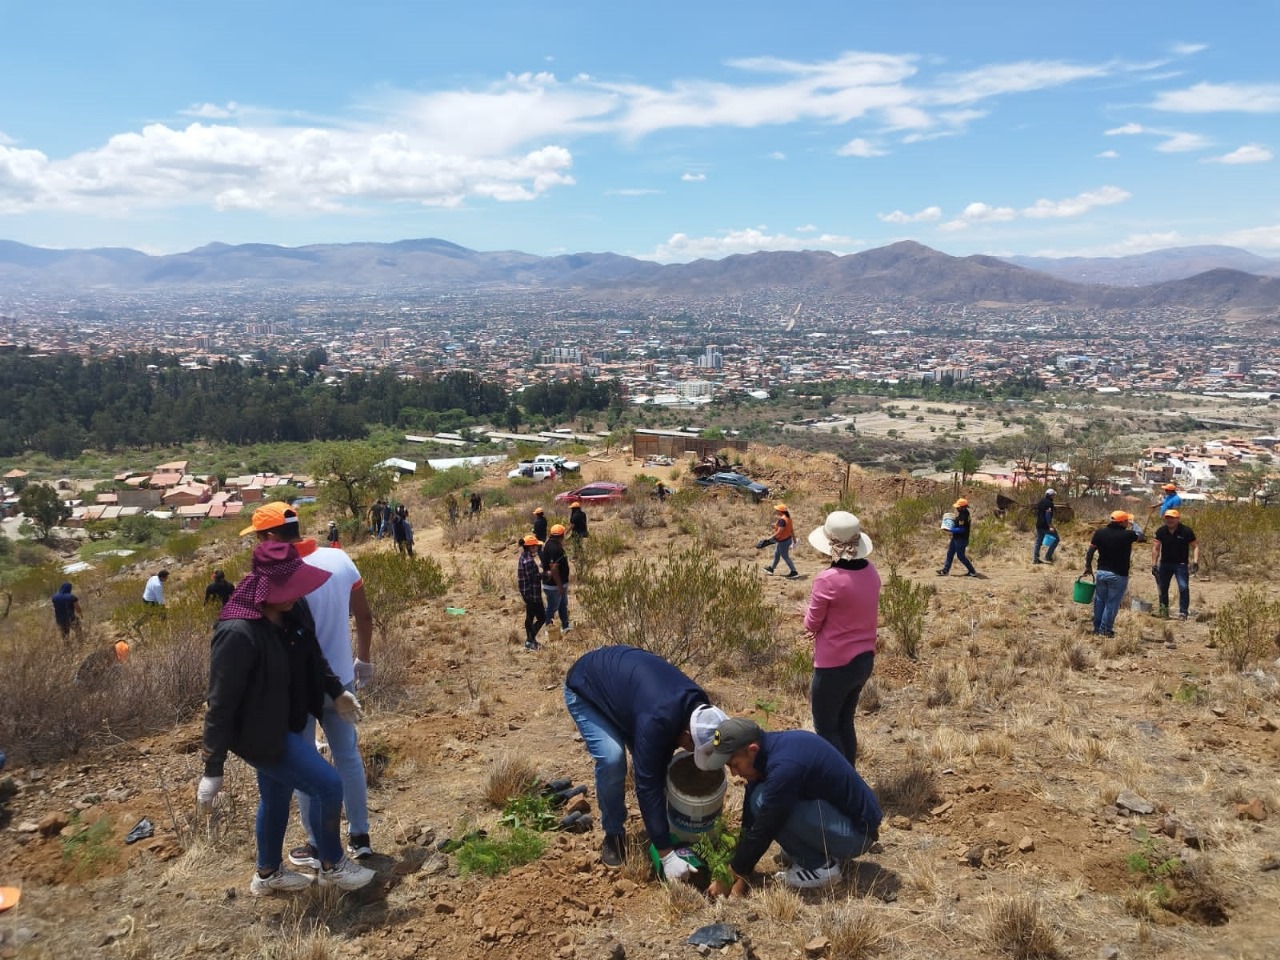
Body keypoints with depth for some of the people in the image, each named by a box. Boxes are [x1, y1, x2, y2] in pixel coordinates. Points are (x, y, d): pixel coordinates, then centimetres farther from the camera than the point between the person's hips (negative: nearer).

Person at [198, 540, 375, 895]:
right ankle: (332, 866, 19)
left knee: (277, 796, 24)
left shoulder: (294, 611, -8)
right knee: (328, 786, -5)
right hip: (260, 734, -8)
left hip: (288, 725, 8)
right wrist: (213, 770, -20)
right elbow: (221, 703, -25)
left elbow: (312, 656, 12)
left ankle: (269, 874, 46)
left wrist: (336, 691, 17)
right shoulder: (238, 634, -31)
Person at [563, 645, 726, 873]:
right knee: (612, 759, -22)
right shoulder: (656, 720, -41)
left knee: (652, 760, -2)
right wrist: (667, 855, -31)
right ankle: (613, 834, 1)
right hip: (584, 689, -7)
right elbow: (648, 785, -35)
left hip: (620, 676, 7)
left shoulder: (697, 705, -16)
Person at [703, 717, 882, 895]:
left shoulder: (784, 766, -29)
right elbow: (750, 819, 2)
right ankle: (825, 852, 14)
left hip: (855, 831, -9)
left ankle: (820, 866, -5)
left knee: (762, 801, -22)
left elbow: (762, 830, -21)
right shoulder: (769, 748, -2)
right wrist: (740, 877, 2)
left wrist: (731, 877, -8)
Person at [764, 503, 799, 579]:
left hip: (783, 541, -10)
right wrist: (794, 538, 16)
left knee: (785, 557, 0)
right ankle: (771, 568, 41)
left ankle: (794, 573, 2)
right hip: (787, 539, 10)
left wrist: (772, 537, -22)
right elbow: (792, 529, 10)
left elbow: (780, 531, -30)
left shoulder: (782, 520, -26)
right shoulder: (787, 518, 4)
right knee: (776, 554, 24)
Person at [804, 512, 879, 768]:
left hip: (835, 666, -7)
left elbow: (811, 625, -10)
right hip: (864, 660, 7)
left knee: (826, 729, 10)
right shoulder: (871, 573, -1)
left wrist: (811, 612, 9)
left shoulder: (827, 580, -23)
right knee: (844, 723, 22)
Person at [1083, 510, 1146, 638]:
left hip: (1101, 572, 4)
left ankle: (1097, 628, 22)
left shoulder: (1099, 533, -2)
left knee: (1099, 601, 14)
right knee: (1112, 603, 4)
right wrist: (1133, 523, 24)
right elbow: (1140, 535, 8)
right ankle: (1105, 630, 8)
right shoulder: (1128, 535, -13)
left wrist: (1088, 567, 14)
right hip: (1118, 575, -4)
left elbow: (1090, 552, 1)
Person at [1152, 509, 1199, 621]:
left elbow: (1195, 547, -7)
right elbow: (1155, 548, -3)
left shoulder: (1186, 531, -11)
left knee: (1184, 588, -13)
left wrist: (1195, 561, -19)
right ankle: (1164, 610, 25)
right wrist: (1154, 564, -9)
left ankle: (1183, 612, -5)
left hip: (1181, 564, -3)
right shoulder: (1161, 531, -4)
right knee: (1162, 588, 10)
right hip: (1165, 563, 3)